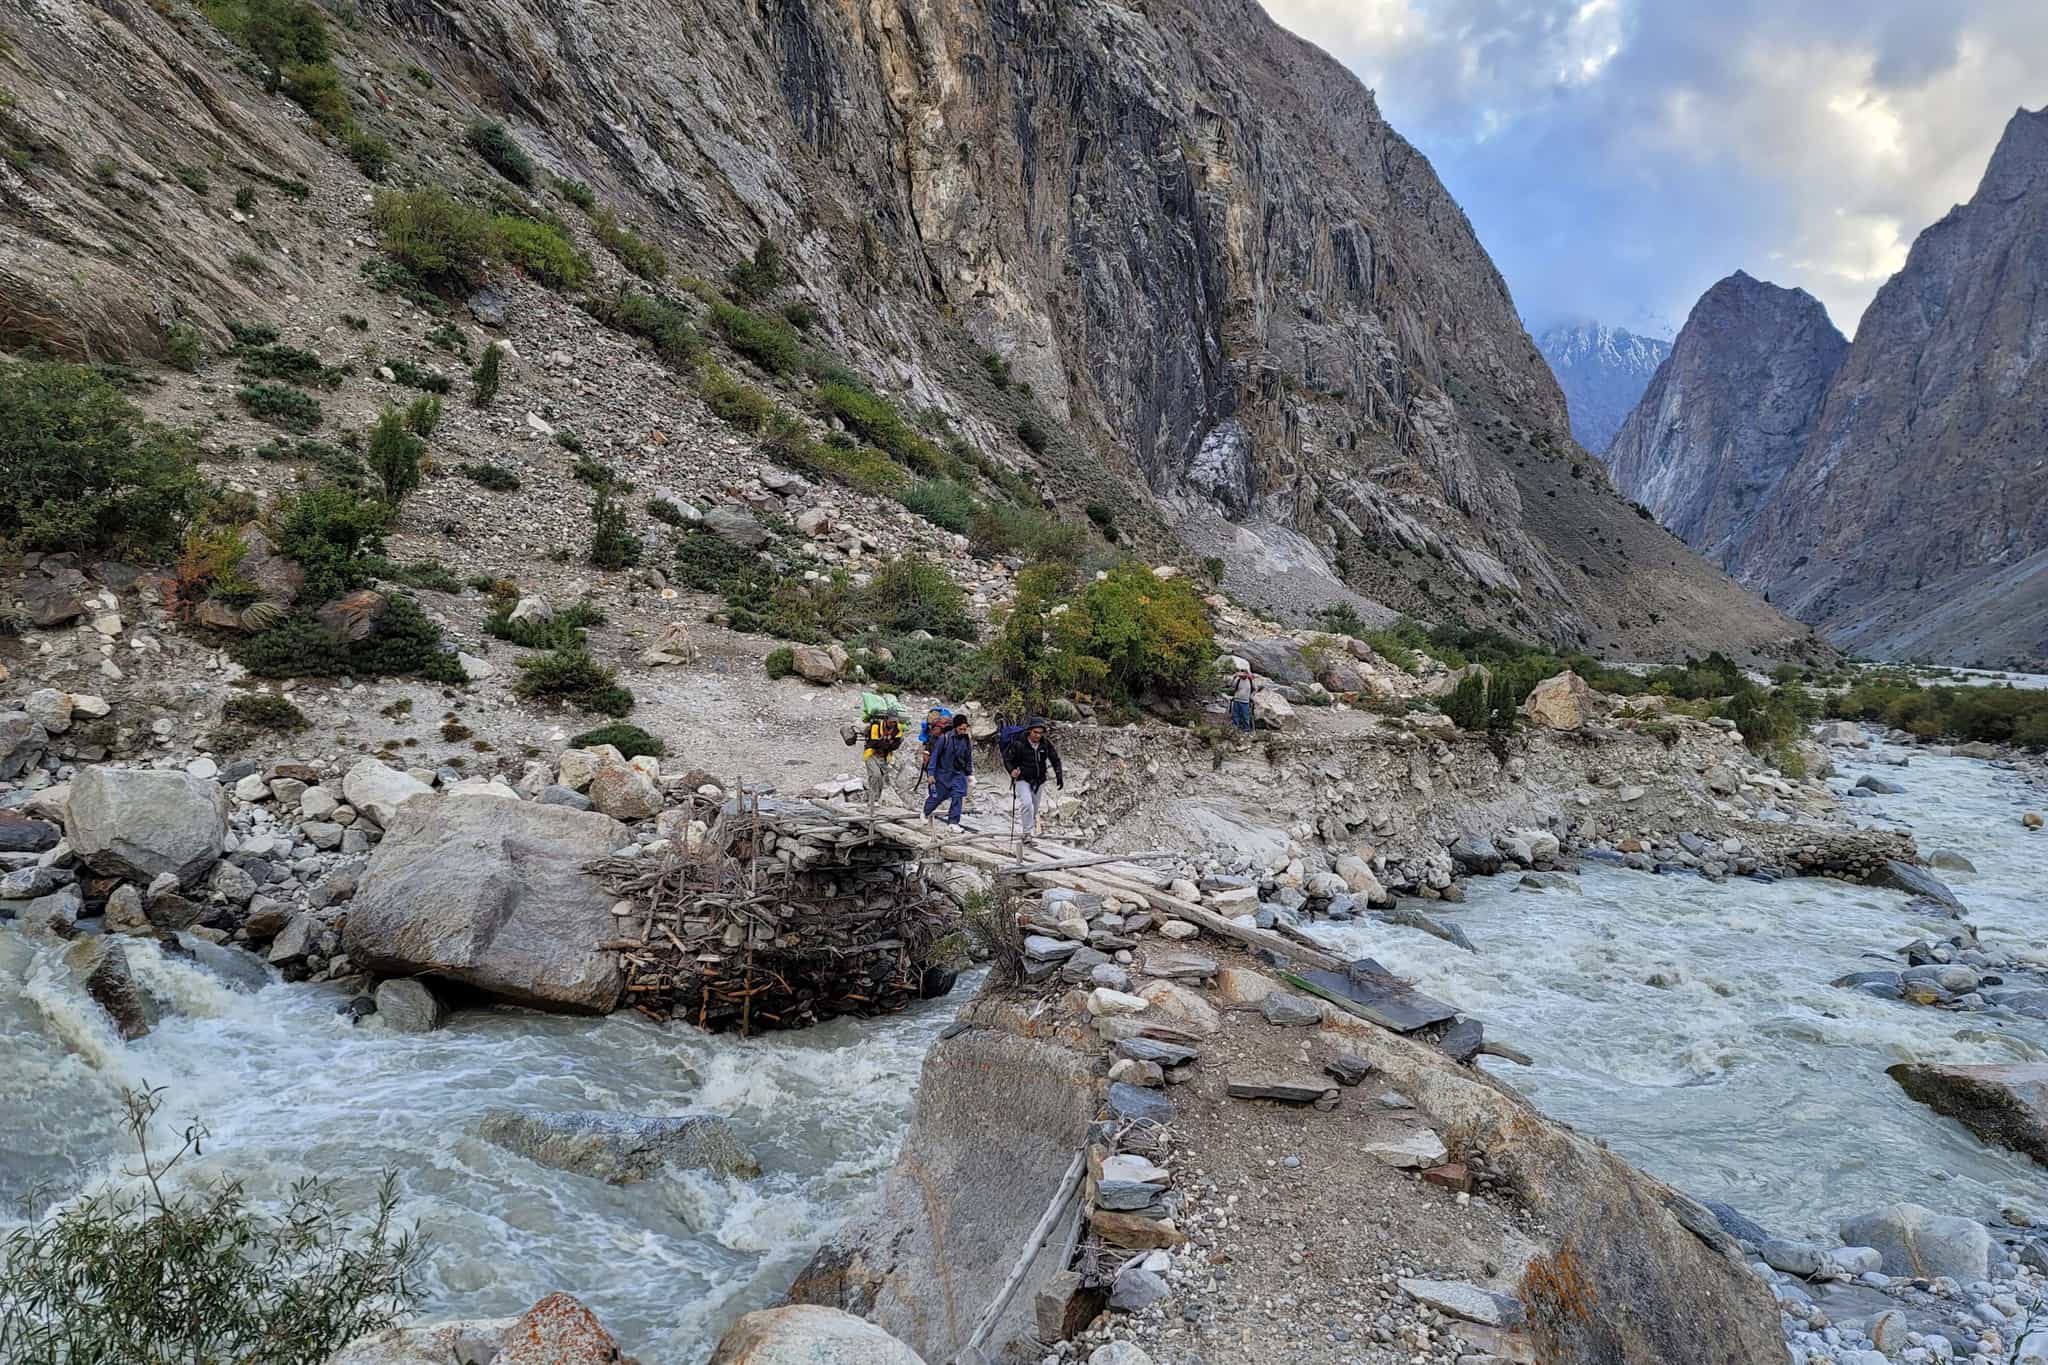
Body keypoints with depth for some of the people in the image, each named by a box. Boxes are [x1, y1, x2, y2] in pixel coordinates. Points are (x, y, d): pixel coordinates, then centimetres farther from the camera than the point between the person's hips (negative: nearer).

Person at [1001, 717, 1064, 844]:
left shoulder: (1046, 744, -4)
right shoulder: (1019, 743, -15)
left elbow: (1055, 759, 10)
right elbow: (1007, 758, -5)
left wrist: (1059, 776, 4)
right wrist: (1012, 771, -21)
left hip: (1039, 781, 4)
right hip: (1023, 780, -4)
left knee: (1034, 810, 11)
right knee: (1027, 804, -23)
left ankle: (1031, 833, 25)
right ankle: (1027, 834, -20)